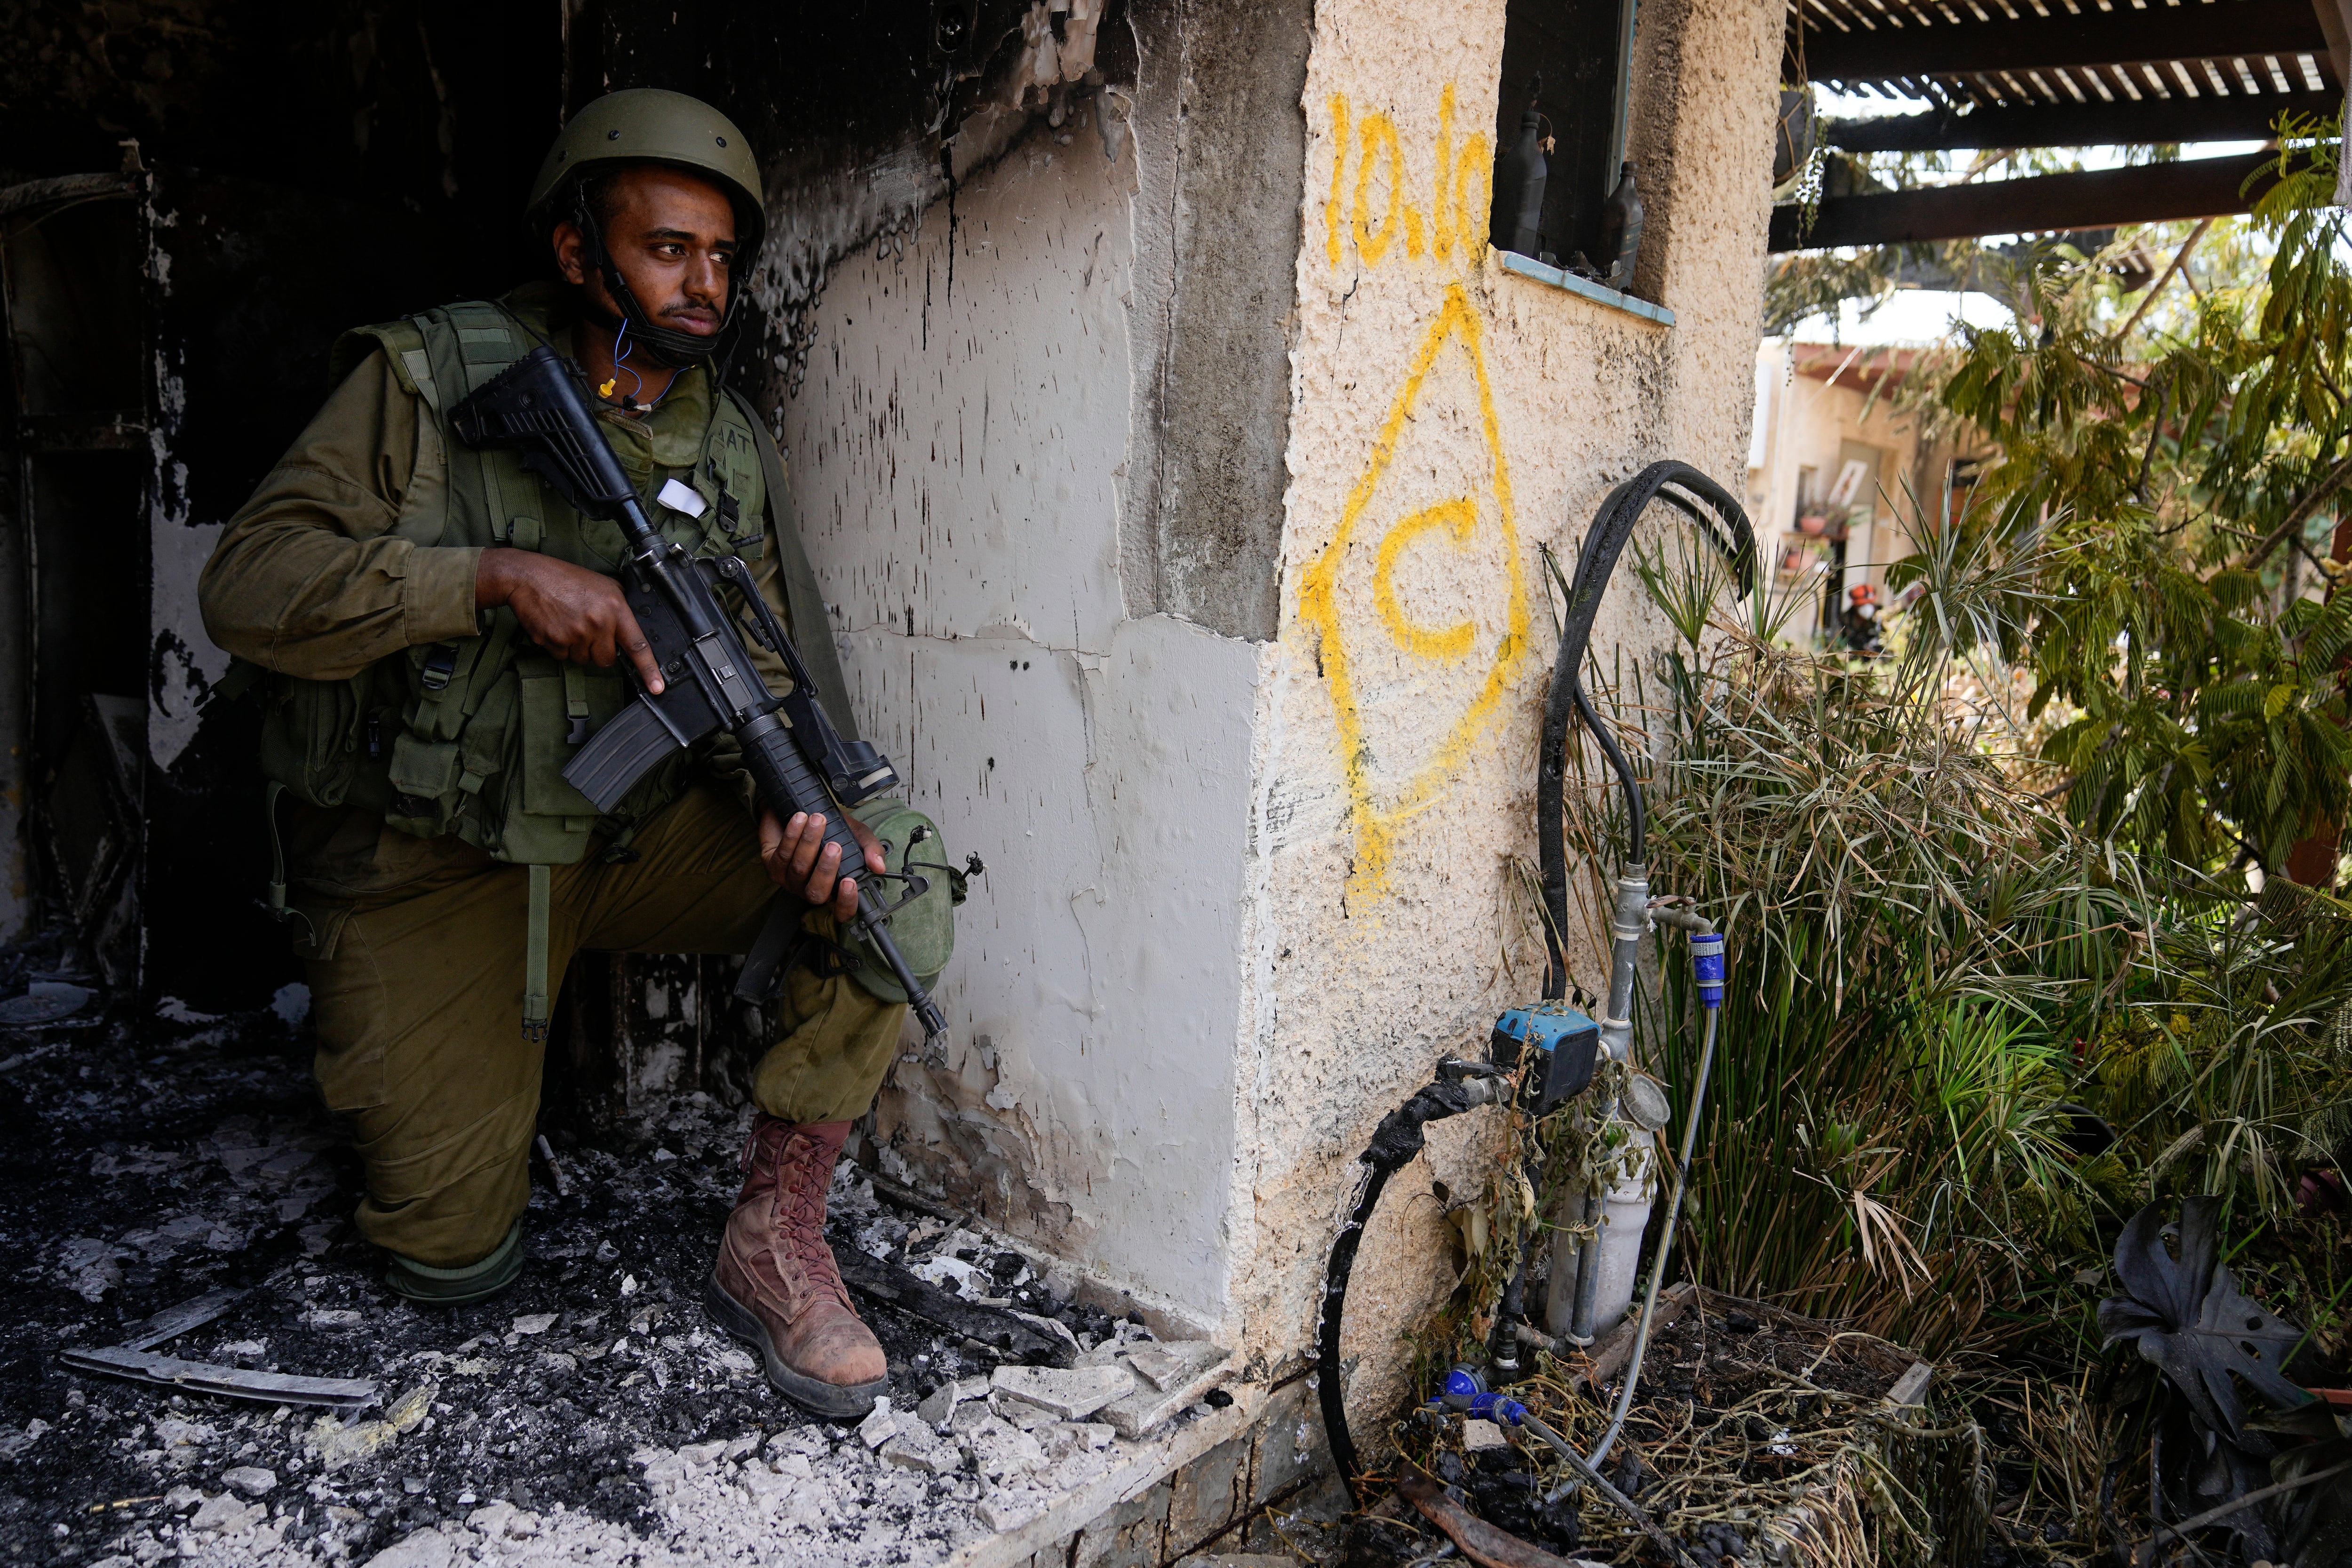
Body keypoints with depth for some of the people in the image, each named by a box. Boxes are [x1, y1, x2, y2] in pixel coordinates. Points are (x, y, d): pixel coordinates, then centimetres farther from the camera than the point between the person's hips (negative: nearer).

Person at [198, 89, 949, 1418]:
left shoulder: (733, 450, 3)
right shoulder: (429, 383, -8)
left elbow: (763, 676, -3)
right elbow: (249, 585, -15)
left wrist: (802, 805, -25)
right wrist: (497, 578, -28)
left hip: (630, 836, 3)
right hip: (430, 864, -3)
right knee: (455, 1259, -2)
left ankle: (778, 1246, -11)